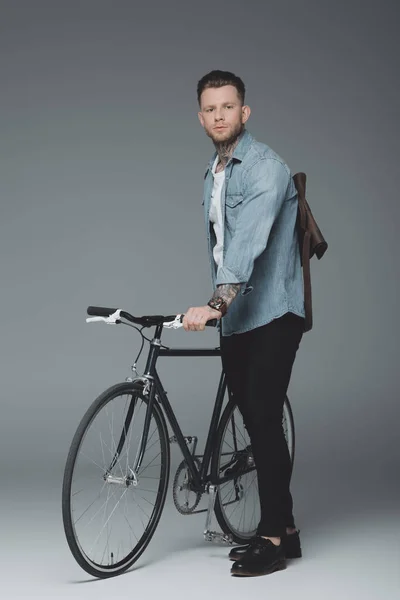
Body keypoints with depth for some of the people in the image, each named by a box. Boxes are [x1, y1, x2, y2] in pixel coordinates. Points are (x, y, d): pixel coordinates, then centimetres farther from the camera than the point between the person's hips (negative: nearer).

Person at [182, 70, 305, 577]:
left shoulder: (265, 168, -12)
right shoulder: (212, 175, 16)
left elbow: (249, 240, -27)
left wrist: (215, 304, -39)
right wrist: (217, 308, 18)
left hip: (271, 315, -8)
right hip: (234, 321, 8)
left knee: (263, 421, -11)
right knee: (255, 423, 9)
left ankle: (273, 537, -2)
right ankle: (283, 527, 20)